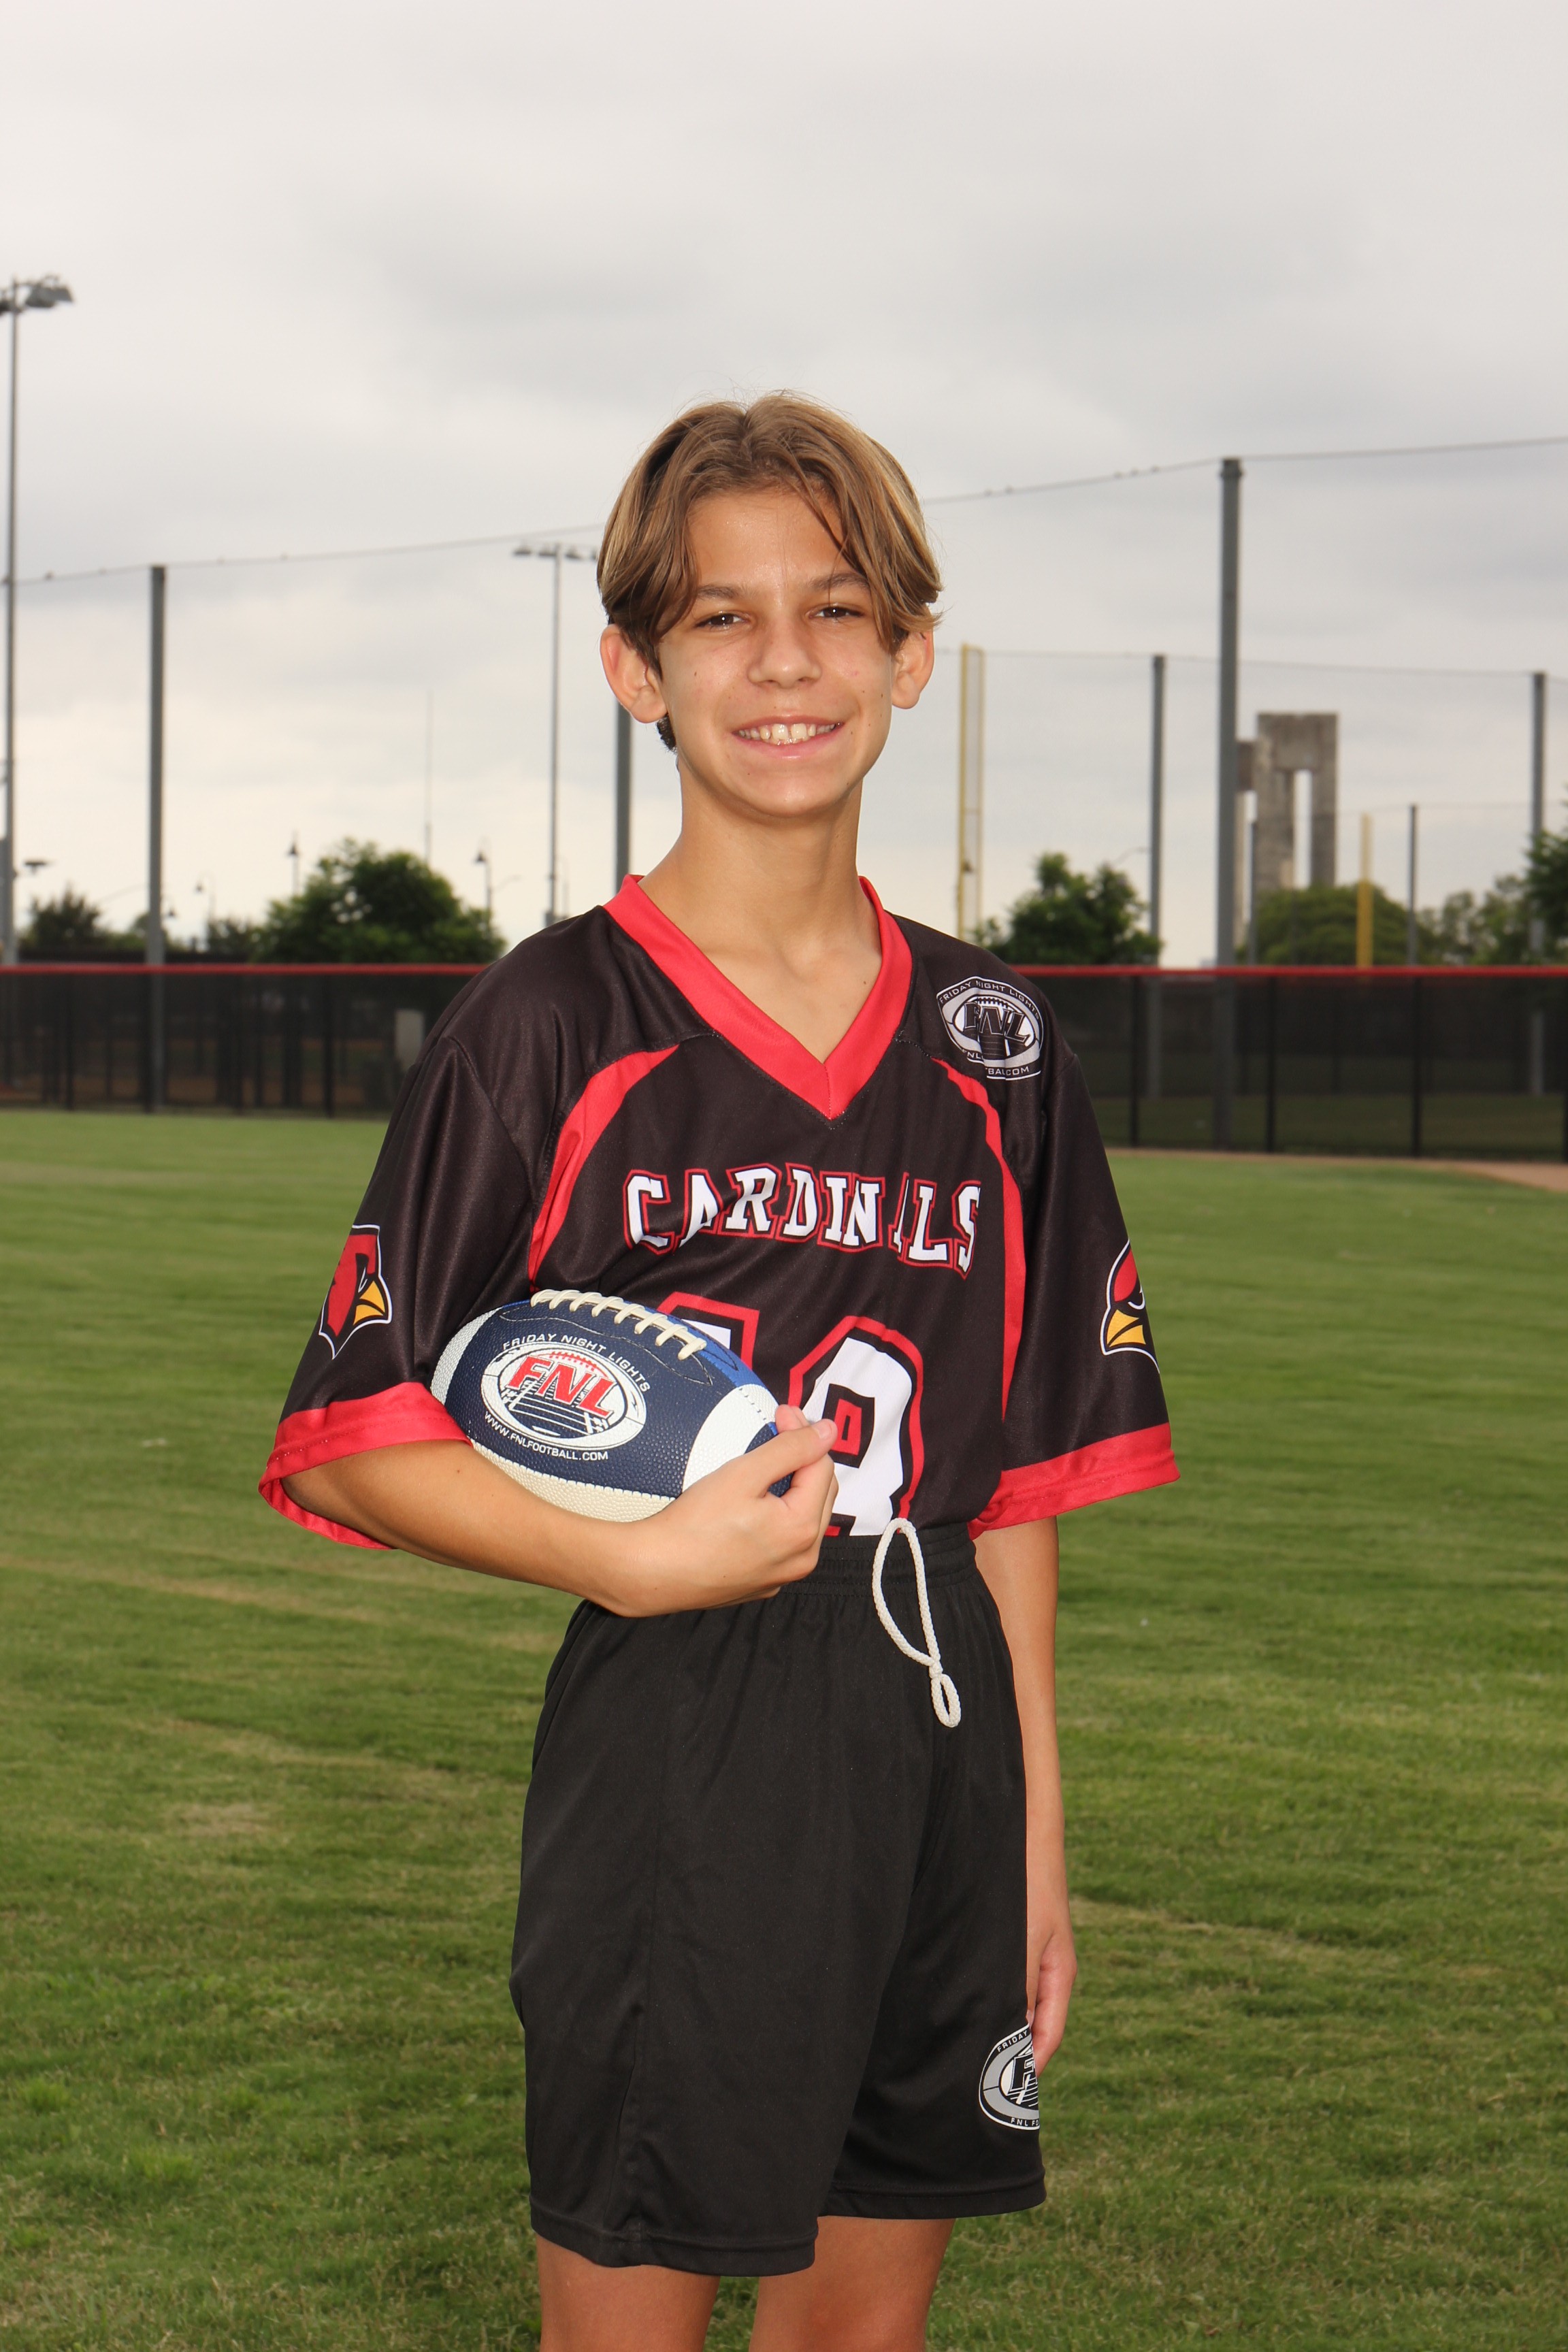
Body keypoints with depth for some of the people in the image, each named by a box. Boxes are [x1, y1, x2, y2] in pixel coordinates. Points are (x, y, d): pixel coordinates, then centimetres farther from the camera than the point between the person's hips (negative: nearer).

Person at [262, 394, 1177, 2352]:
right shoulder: (553, 1021, -5)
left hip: (933, 1748, 4)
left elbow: (1010, 1487, 12)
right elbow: (350, 1443, -6)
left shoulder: (987, 1047, 9)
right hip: (669, 1750, -4)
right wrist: (645, 1562, -19)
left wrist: (1037, 1841, 10)